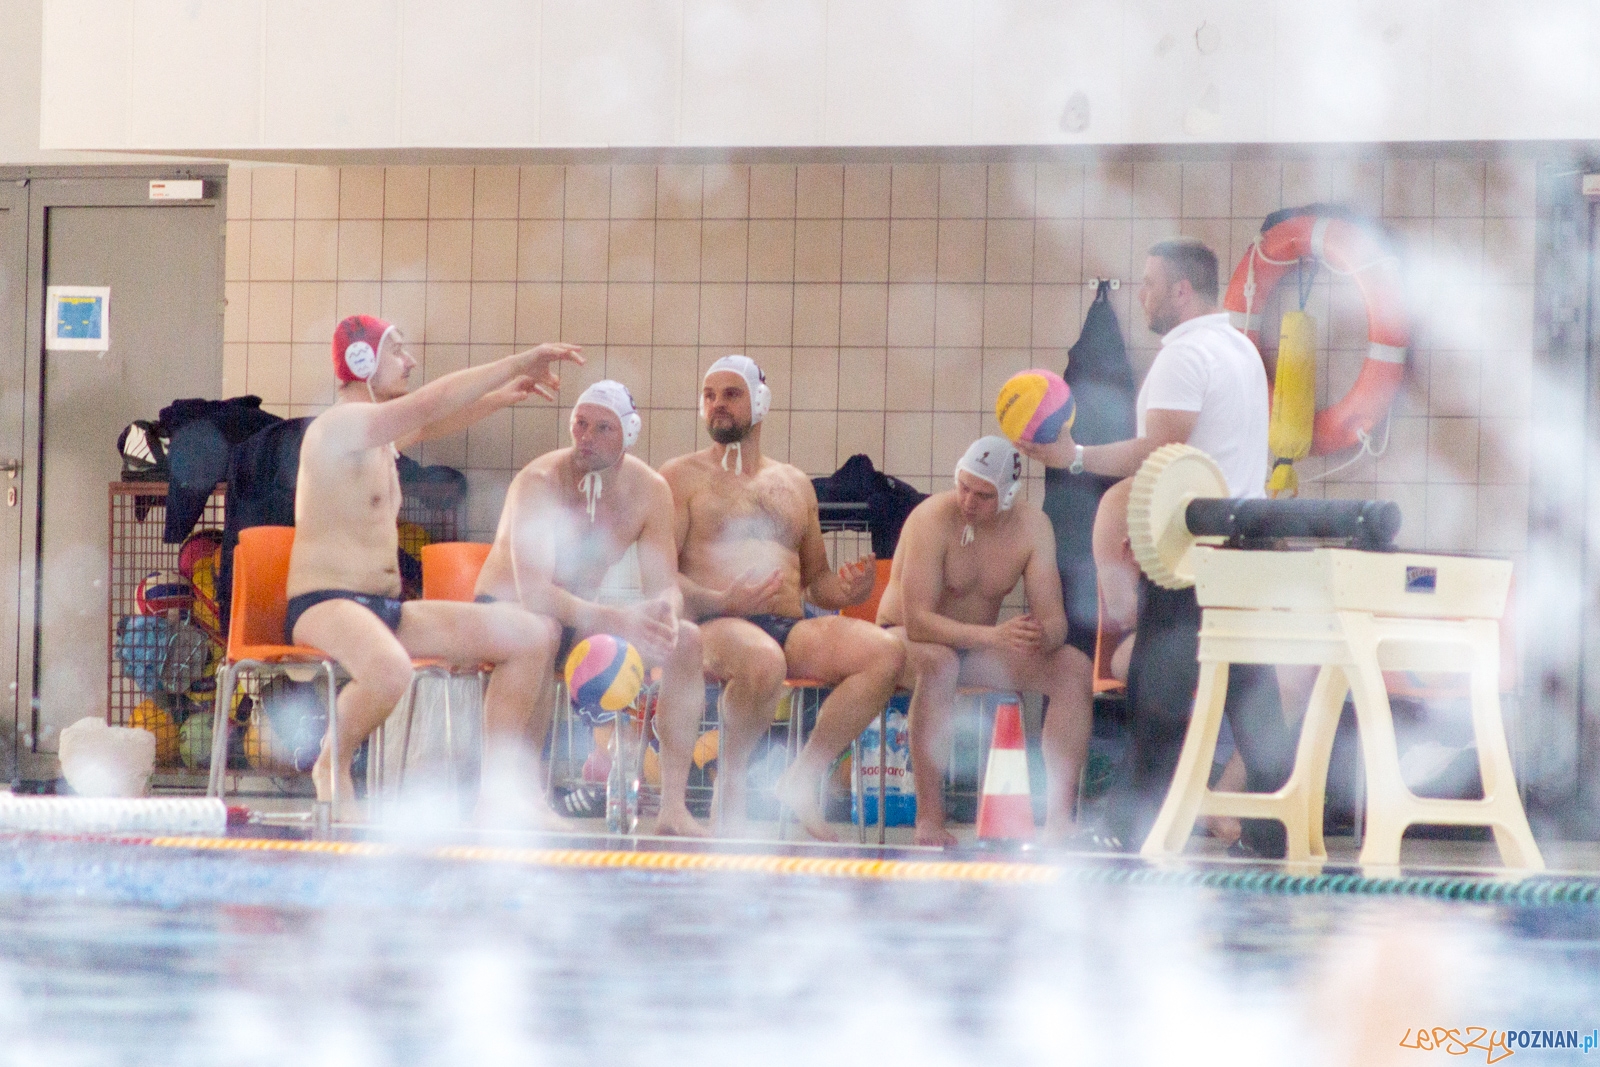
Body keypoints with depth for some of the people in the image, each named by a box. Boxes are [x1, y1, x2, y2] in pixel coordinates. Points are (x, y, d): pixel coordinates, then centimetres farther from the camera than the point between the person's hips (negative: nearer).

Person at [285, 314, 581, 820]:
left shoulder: (377, 432, 18)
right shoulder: (341, 424, -10)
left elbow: (432, 423, 38)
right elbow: (432, 404, -19)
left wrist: (502, 395, 25)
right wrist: (517, 363, -13)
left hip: (388, 609, 10)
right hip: (324, 606, -10)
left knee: (531, 637, 1)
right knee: (389, 671, -44)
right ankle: (331, 768, -14)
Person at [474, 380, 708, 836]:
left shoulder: (648, 490, -7)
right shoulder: (539, 484, -24)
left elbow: (664, 587, -8)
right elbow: (533, 593, -35)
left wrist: (664, 612, -35)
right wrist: (617, 620, -48)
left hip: (580, 615, 5)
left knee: (686, 639, -17)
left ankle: (673, 804, -17)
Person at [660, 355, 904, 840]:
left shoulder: (794, 485, 26)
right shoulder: (681, 477, 10)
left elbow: (817, 580, 28)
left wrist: (846, 590, 3)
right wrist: (721, 602, -20)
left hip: (792, 627, 5)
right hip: (715, 626, -5)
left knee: (884, 652, -22)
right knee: (762, 661, -41)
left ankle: (804, 777, -15)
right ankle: (730, 784, -14)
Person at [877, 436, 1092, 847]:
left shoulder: (1032, 525, -9)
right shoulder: (933, 519, -24)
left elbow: (1054, 619, -12)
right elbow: (917, 621, -32)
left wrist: (1042, 636, -38)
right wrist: (994, 636, -44)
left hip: (978, 645, 5)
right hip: (905, 640, -5)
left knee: (1074, 667, -17)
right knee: (939, 663, -40)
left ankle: (1060, 815, -21)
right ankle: (929, 820, -36)